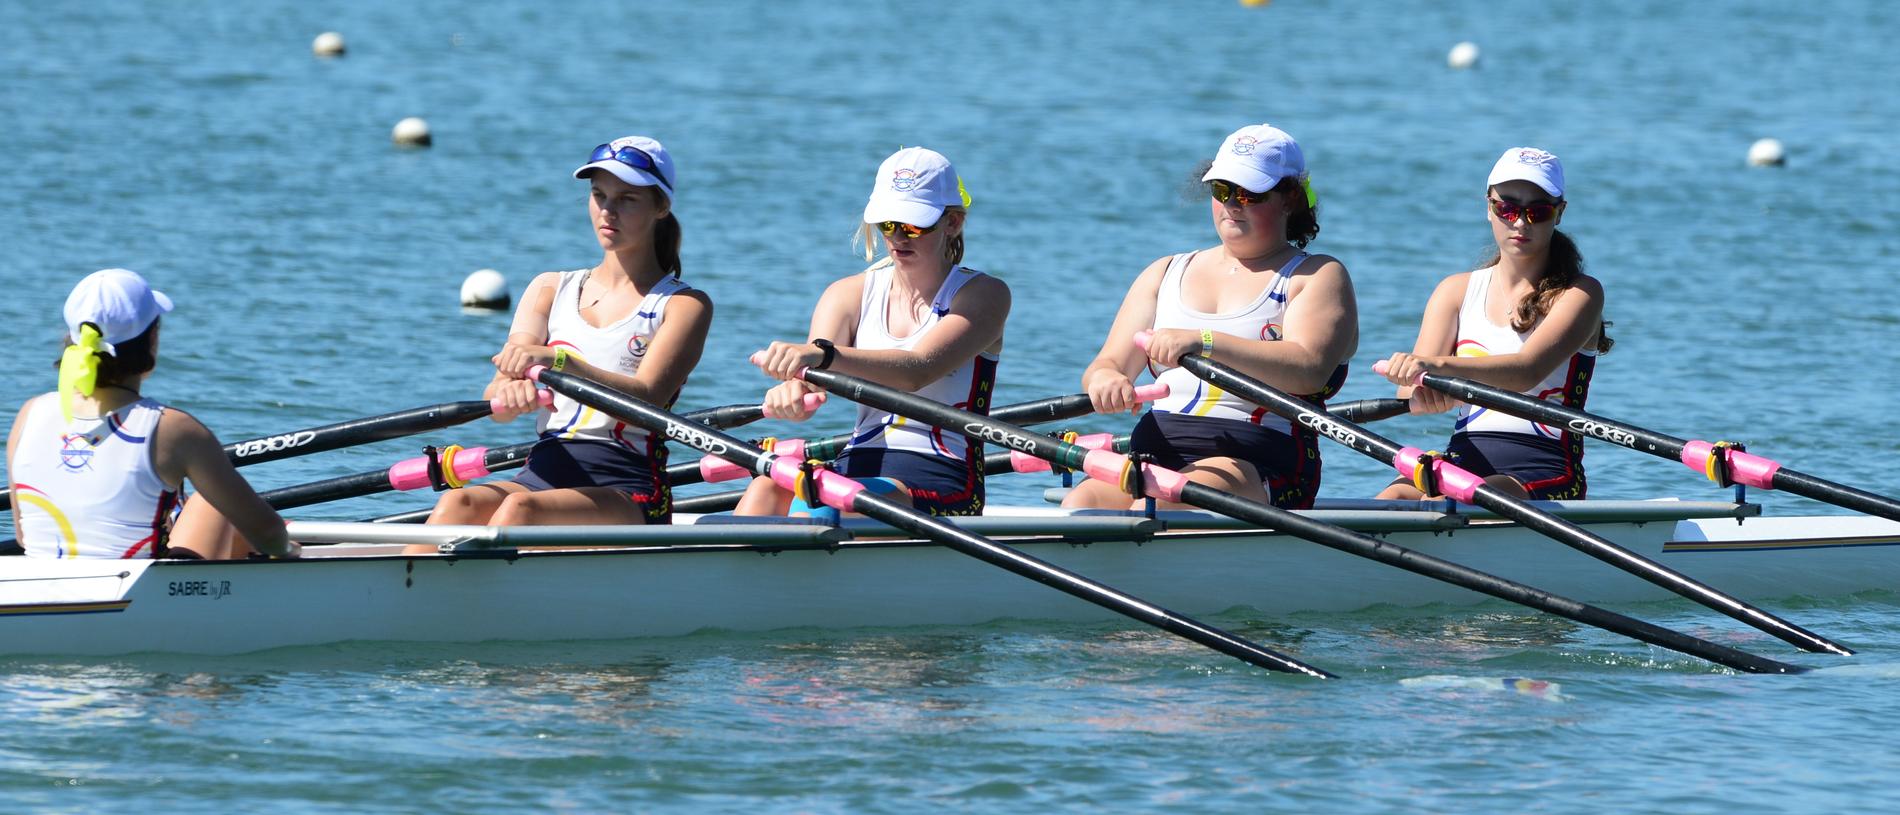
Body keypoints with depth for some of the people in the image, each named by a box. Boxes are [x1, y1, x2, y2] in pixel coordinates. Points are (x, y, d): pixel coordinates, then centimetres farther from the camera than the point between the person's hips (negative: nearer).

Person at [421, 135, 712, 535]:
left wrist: (557, 362, -29)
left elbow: (646, 398, -12)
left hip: (628, 494, -4)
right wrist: (510, 386, -23)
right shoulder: (552, 290, 19)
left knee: (519, 509, -36)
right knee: (456, 506, -30)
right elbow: (496, 402, 4)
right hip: (545, 472, 4)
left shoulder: (683, 305, 7)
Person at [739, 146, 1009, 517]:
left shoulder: (984, 295, 0)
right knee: (765, 492, -29)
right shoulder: (851, 295, 14)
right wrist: (790, 388, -33)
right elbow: (812, 381, -5)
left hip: (939, 481, -4)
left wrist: (823, 354, -37)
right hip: (858, 469, 4)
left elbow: (917, 370, -19)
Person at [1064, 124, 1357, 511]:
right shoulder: (1166, 275, 24)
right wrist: (1104, 377, -14)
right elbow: (1108, 362, 14)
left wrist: (1204, 342, -24)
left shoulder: (1317, 277, 8)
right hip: (1153, 460, 4)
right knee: (1082, 501, -29)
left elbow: (1308, 371, -11)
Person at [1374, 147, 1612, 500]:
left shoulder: (1580, 294, 2)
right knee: (1394, 498, -31)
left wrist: (1438, 365, -34)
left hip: (1543, 473, -4)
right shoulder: (1458, 291, 15)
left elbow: (1528, 370, -17)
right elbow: (1408, 394, 2)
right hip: (1462, 462, 4)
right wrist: (1427, 394, -25)